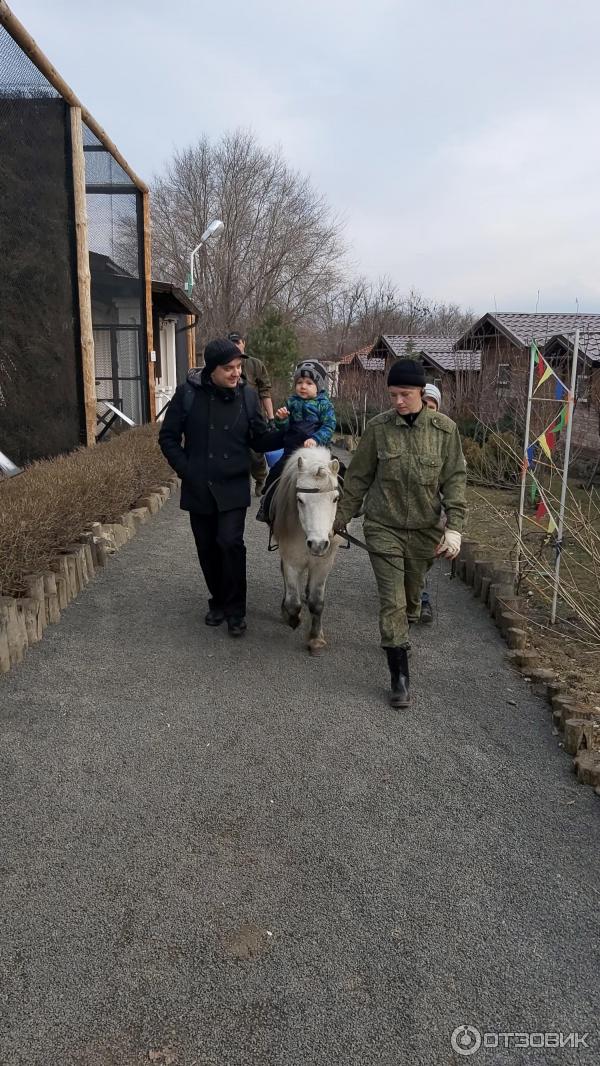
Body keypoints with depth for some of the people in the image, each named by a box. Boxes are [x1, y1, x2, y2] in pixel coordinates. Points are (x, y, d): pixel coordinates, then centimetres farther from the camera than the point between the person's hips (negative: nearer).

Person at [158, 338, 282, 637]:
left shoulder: (247, 395, -2)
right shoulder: (188, 393, -6)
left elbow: (260, 440, 4)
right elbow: (168, 437, 1)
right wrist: (185, 469, -8)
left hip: (233, 487, -1)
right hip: (198, 487, 1)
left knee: (230, 543, -12)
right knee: (207, 548, 11)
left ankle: (235, 610, 3)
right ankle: (218, 601, 31)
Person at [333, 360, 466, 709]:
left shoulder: (445, 429, -5)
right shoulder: (378, 428, -6)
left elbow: (455, 480, -4)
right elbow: (358, 477, 3)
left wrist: (454, 527, -12)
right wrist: (342, 517, 8)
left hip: (425, 530, 1)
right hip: (384, 528, -1)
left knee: (412, 595, 18)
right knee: (392, 600, -4)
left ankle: (400, 636, 47)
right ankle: (400, 676, 3)